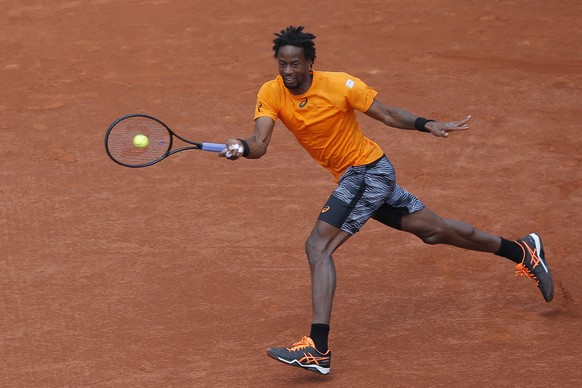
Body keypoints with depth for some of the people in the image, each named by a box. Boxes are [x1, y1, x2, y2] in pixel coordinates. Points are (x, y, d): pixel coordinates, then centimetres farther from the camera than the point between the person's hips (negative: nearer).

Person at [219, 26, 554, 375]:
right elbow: (260, 144, -18)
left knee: (318, 246, -21)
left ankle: (318, 350, -26)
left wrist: (427, 125, -23)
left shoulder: (340, 85, -18)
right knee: (434, 230, 19)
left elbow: (387, 114, -8)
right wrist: (242, 148, -41)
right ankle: (523, 251, 38)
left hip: (370, 170, -7)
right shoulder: (271, 94, -6)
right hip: (352, 178, 7)